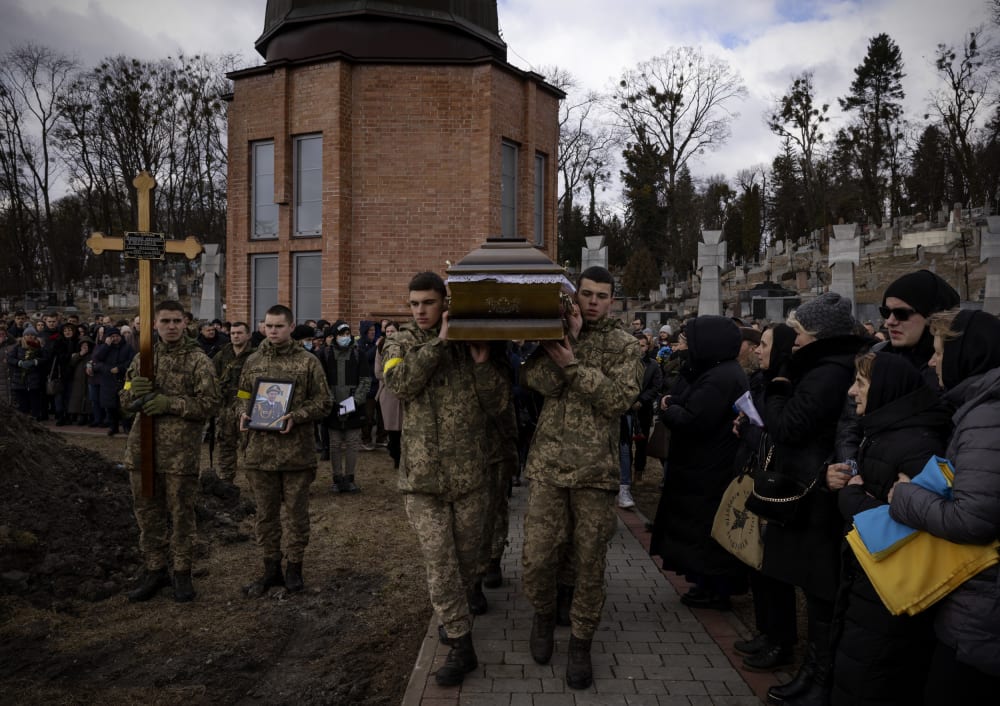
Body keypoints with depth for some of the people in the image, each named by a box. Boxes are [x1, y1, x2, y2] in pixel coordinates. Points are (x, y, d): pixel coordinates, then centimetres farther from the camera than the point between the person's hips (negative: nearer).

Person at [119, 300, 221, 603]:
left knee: (181, 514, 5)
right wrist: (134, 391, -8)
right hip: (142, 447, 5)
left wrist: (170, 404, -19)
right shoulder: (143, 358, 11)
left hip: (180, 451, -5)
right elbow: (124, 398, 15)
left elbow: (210, 403, -10)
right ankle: (155, 571, 27)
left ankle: (182, 573, 18)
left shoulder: (198, 360, -4)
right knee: (147, 512, 13)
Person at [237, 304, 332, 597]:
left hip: (296, 450, -3)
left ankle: (294, 566, 22)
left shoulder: (308, 361, -1)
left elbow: (323, 402, -3)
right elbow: (242, 397, 19)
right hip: (260, 450, 3)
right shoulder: (253, 361, 10)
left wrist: (295, 416, -17)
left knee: (296, 511, 7)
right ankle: (271, 569, 25)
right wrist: (243, 415, -3)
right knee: (265, 512, 11)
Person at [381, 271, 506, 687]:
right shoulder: (399, 344, 3)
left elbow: (497, 402, 0)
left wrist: (481, 364, -15)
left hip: (469, 473, 2)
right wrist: (439, 342, -19)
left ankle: (454, 617, 40)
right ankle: (461, 646, 12)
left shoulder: (470, 343, 5)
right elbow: (400, 383, -19)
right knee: (439, 563, 0)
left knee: (467, 558, 14)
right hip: (423, 475, -1)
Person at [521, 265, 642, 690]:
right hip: (549, 464, 1)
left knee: (590, 562, 7)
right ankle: (543, 615, 32)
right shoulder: (553, 333, 7)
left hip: (596, 469, -1)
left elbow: (619, 399, -13)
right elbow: (538, 381, -11)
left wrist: (572, 363, -19)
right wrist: (568, 337, -15)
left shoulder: (623, 345, 3)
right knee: (537, 556, 2)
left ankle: (581, 641, 26)